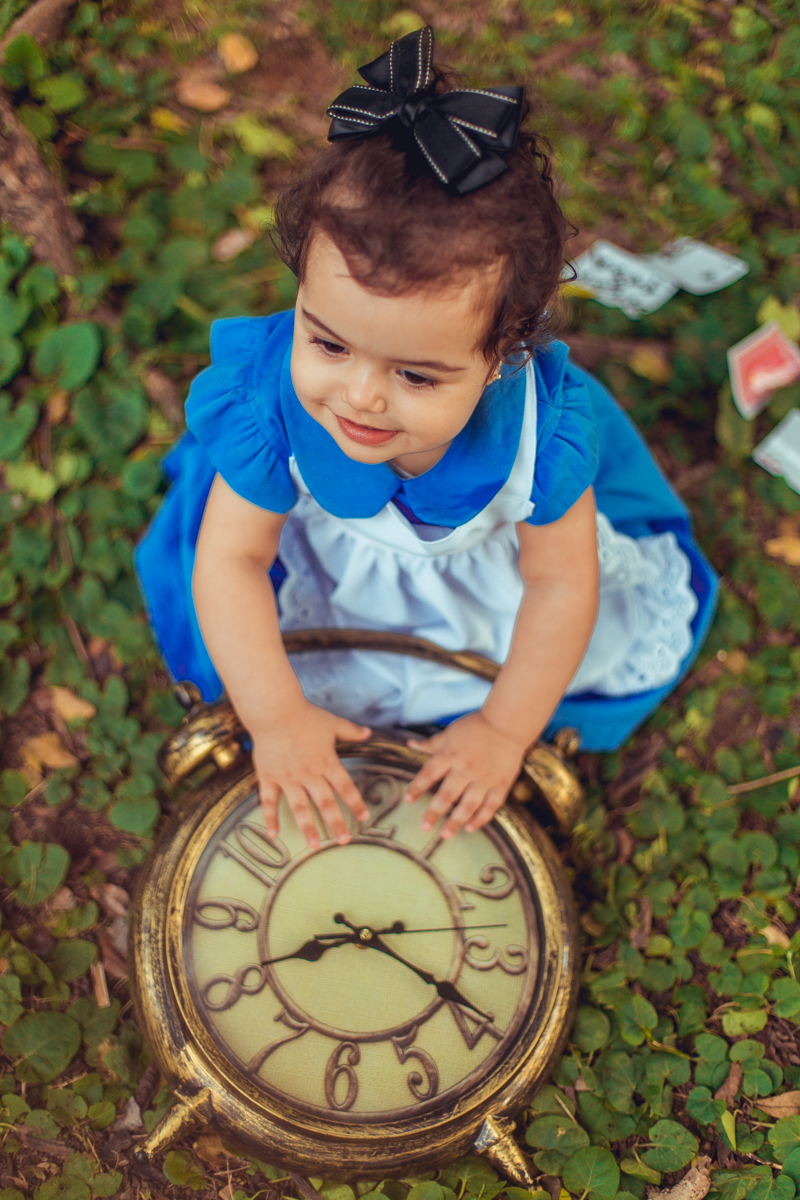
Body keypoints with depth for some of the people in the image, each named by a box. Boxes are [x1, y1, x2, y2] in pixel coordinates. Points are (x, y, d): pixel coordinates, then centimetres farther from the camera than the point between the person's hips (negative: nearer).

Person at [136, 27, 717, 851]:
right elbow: (231, 561, -28)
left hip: (494, 553, 1)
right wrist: (277, 719, -31)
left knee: (635, 629, 7)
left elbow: (561, 586, -27)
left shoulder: (542, 427, -41)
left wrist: (505, 730, -22)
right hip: (330, 548, 0)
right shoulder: (273, 403, -40)